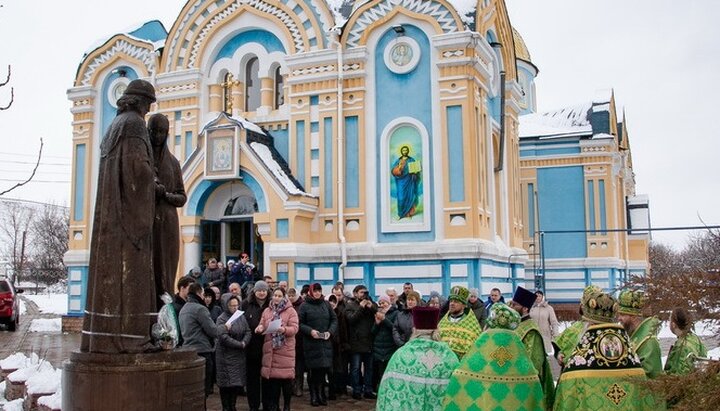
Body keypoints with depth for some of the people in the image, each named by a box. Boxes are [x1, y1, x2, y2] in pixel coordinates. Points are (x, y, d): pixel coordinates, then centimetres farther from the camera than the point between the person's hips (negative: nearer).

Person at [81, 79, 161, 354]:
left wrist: (152, 187, 19)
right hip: (130, 208, -9)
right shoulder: (134, 123, -6)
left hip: (111, 210, 9)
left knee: (110, 269, 5)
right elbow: (138, 165, -17)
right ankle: (127, 337, -13)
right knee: (130, 270, -11)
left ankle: (104, 334, 5)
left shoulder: (115, 126, 21)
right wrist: (153, 186, 1)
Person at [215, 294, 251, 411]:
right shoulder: (221, 319, -10)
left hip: (239, 355, 5)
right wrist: (240, 345, -15)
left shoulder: (241, 317, 8)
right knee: (227, 383, -2)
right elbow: (224, 337, -20)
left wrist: (244, 342, -15)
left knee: (238, 382, 7)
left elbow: (248, 332, 5)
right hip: (226, 356, -5)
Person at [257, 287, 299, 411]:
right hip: (270, 348, 4)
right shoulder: (267, 311, 13)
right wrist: (260, 328, -13)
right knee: (272, 377, 6)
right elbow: (262, 325, 10)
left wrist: (284, 329, -29)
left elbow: (294, 328, -10)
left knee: (286, 377, -1)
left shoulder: (290, 311, -1)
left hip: (285, 349, -3)